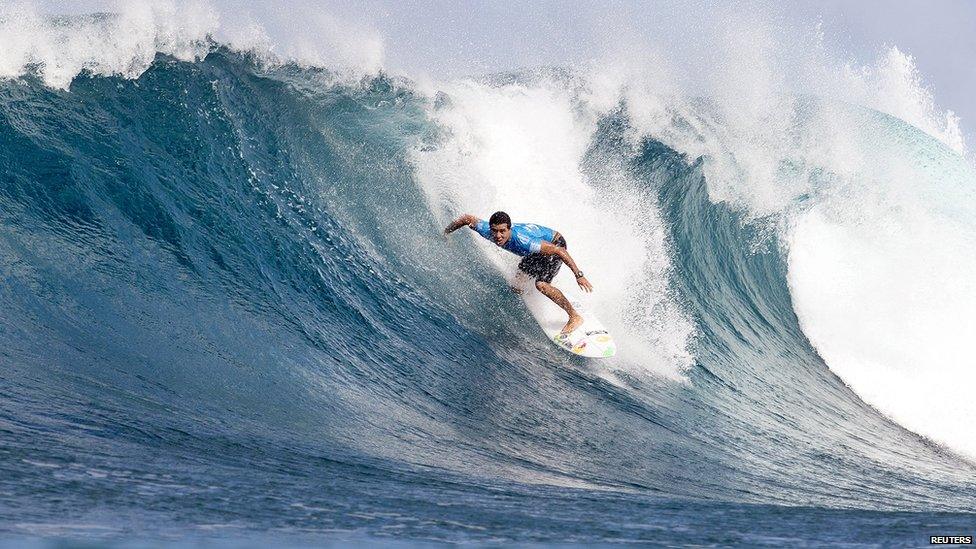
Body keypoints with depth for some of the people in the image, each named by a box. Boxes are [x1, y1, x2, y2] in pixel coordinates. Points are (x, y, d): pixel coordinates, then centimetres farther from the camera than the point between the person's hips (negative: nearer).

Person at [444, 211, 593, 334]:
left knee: (541, 284, -25)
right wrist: (445, 234, 5)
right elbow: (467, 218, -6)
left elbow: (558, 250, -38)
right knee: (517, 286, 10)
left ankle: (575, 317, -14)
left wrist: (579, 275, -38)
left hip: (555, 244, -8)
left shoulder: (522, 240, -41)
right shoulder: (488, 231, -25)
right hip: (538, 249, 8)